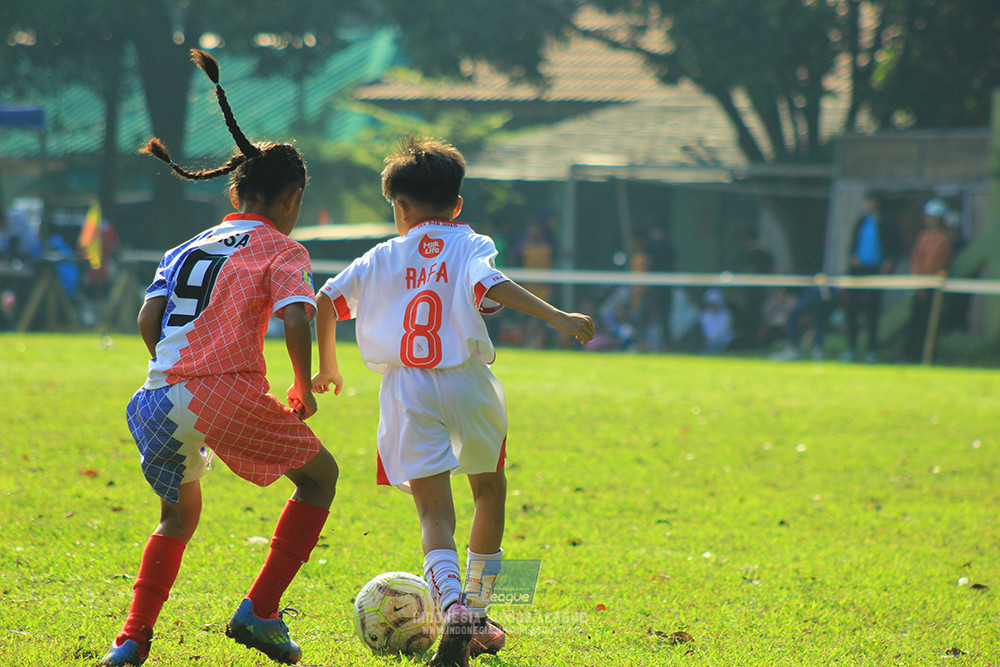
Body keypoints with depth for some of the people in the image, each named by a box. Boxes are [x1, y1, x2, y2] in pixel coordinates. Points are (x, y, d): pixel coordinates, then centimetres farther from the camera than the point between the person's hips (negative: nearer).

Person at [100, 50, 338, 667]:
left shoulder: (187, 247, 23)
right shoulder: (281, 249, 7)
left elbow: (148, 320, 9)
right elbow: (295, 322, -10)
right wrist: (304, 389, 4)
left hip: (164, 399, 6)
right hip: (232, 394, -6)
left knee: (180, 514, 27)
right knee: (320, 475, 15)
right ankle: (259, 611, 5)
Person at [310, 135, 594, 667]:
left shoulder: (384, 257, 14)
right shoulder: (469, 246, 6)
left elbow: (325, 300, 11)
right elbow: (490, 284, -15)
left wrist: (327, 366, 26)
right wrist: (556, 316, -24)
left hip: (406, 390, 1)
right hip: (465, 383, -1)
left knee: (434, 510, -3)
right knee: (489, 490, 22)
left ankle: (452, 605, -31)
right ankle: (477, 615, 25)